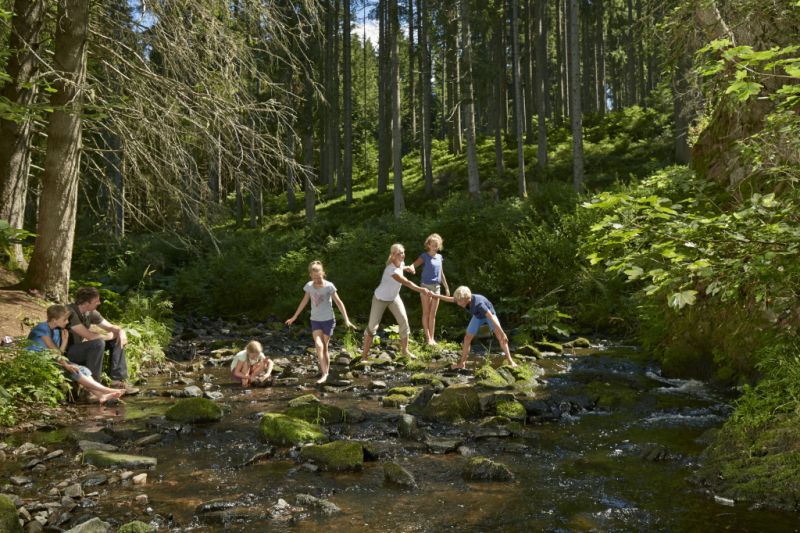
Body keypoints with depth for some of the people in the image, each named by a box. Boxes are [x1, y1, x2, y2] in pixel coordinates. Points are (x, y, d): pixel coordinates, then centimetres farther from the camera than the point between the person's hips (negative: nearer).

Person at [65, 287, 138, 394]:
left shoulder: (90, 313, 0)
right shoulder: (70, 312, -26)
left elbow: (110, 327, 8)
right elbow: (89, 336, -30)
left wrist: (120, 331, -17)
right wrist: (113, 335, -16)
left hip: (80, 348, 9)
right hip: (67, 353, -9)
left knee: (117, 341, 0)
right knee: (98, 343, -32)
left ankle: (118, 381, -4)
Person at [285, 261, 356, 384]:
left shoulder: (329, 286, -11)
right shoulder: (309, 286, 0)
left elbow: (339, 303, -10)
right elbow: (304, 302, 14)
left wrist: (346, 320, -18)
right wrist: (294, 317, 20)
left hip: (328, 320, -2)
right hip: (315, 320, 2)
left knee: (324, 347, 3)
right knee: (318, 346, -16)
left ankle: (326, 372, 16)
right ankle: (324, 374, -15)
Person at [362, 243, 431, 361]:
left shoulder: (400, 263, -11)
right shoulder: (391, 269, -36)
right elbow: (407, 283, -46)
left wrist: (408, 268, -5)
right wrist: (421, 290, -55)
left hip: (394, 298, 7)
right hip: (380, 298, -7)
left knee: (404, 321, -1)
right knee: (372, 326, -1)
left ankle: (404, 350, 12)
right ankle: (364, 354, 10)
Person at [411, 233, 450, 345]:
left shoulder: (439, 257, 9)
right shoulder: (424, 256, -6)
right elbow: (413, 266, -18)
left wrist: (447, 287, 20)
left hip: (437, 287, 5)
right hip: (426, 286, -5)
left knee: (433, 314, 7)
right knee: (426, 313, 1)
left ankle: (432, 338, 12)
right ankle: (428, 337, 5)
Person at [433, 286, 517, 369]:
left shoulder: (478, 304, -46)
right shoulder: (464, 299, -28)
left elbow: (492, 318, -47)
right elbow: (450, 299, -8)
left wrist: (502, 333, -48)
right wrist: (435, 295, 3)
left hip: (489, 314, -5)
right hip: (478, 316, 5)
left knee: (501, 337, -21)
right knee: (467, 338, 3)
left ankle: (510, 361, -15)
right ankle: (462, 363, 15)